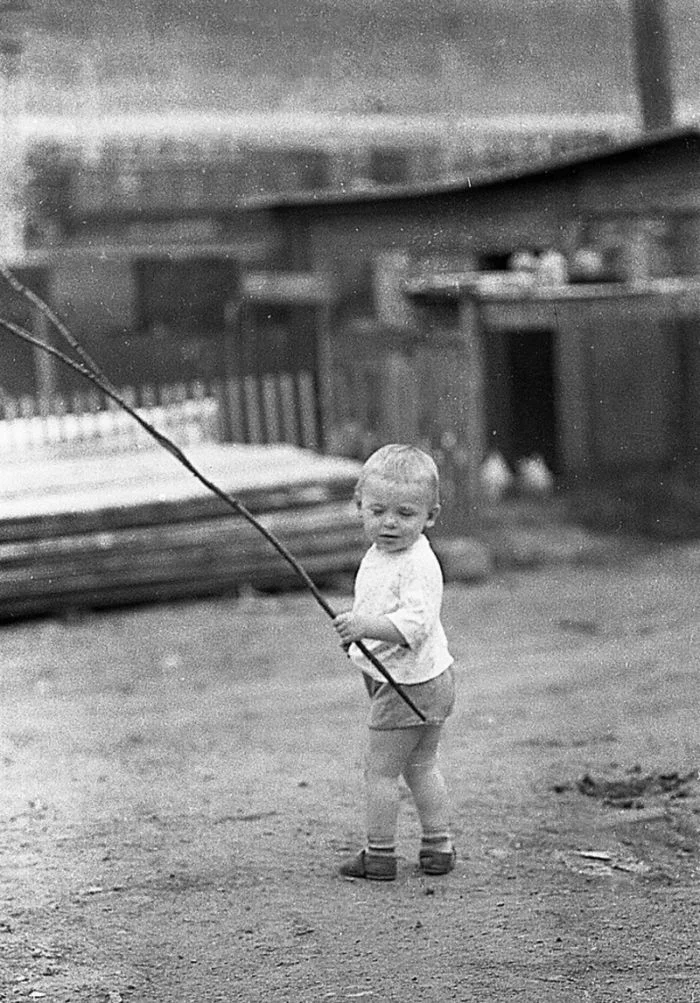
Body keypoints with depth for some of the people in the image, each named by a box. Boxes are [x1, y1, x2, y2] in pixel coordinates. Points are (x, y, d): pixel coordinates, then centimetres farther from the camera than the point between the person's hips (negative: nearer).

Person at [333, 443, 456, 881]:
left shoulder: (418, 565, -23)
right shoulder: (380, 554, 9)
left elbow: (413, 624, -34)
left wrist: (366, 625, -43)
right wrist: (358, 631, 14)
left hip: (408, 685, -10)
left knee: (380, 769, 1)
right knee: (421, 765, 20)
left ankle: (380, 855, 10)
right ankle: (439, 846, 27)